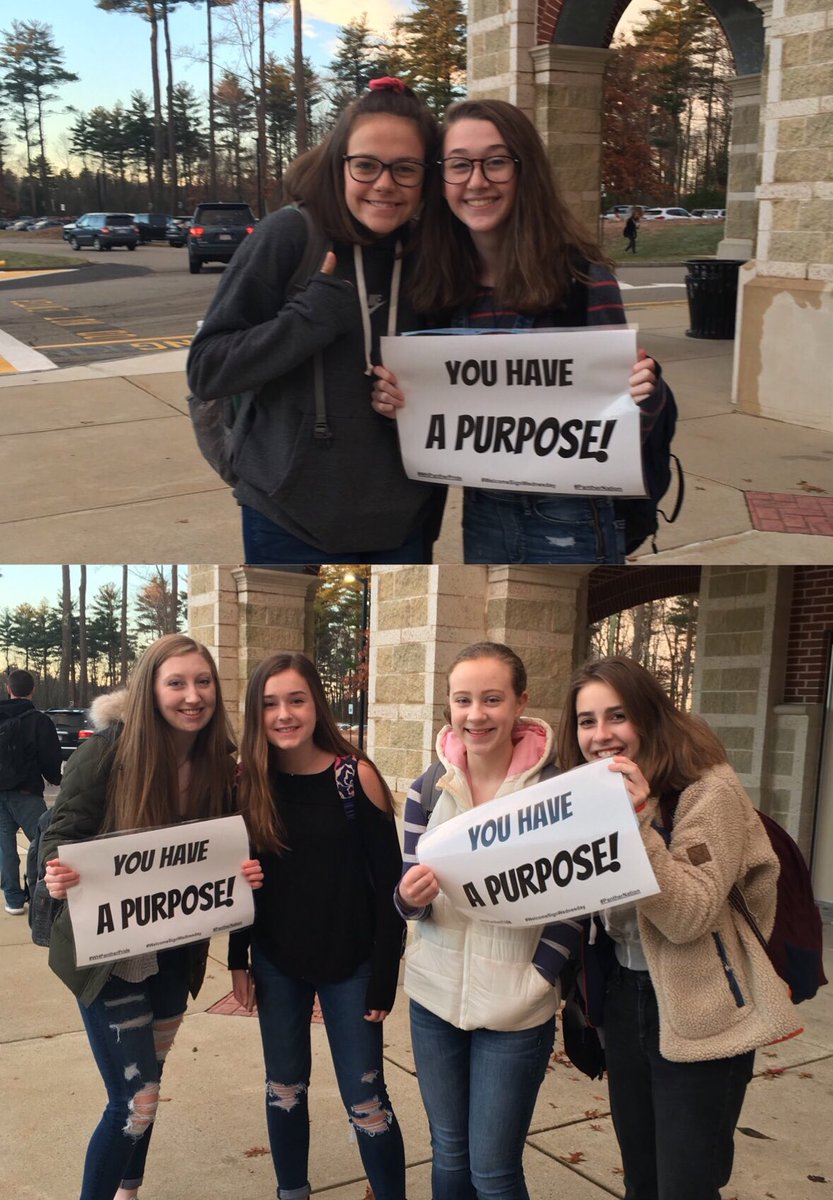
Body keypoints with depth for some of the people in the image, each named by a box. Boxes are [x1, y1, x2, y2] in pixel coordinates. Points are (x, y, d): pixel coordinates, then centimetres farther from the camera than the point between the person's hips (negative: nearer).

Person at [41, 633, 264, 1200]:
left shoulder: (220, 765, -5)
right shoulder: (107, 751, -19)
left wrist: (245, 872, -18)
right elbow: (62, 834, -15)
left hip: (174, 952, 5)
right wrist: (60, 874, -37)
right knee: (136, 1102, -7)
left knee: (145, 1085, 22)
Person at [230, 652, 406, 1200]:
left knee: (365, 1098, 2)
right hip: (275, 963, 3)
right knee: (284, 1086, 16)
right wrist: (238, 958, 4)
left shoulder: (355, 775, -14)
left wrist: (384, 976, -12)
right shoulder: (249, 782, -4)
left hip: (348, 964, -3)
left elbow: (389, 882, -11)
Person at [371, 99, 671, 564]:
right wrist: (393, 398, -8)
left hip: (568, 522, -4)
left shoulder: (583, 276, -12)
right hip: (481, 513, 4)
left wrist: (645, 392, -29)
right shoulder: (439, 282, 0)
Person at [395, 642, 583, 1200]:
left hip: (514, 1006, -3)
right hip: (436, 995, 3)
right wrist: (410, 897, -20)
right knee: (448, 1154, 16)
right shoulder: (428, 788, 0)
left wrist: (539, 976, -14)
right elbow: (410, 897, 2)